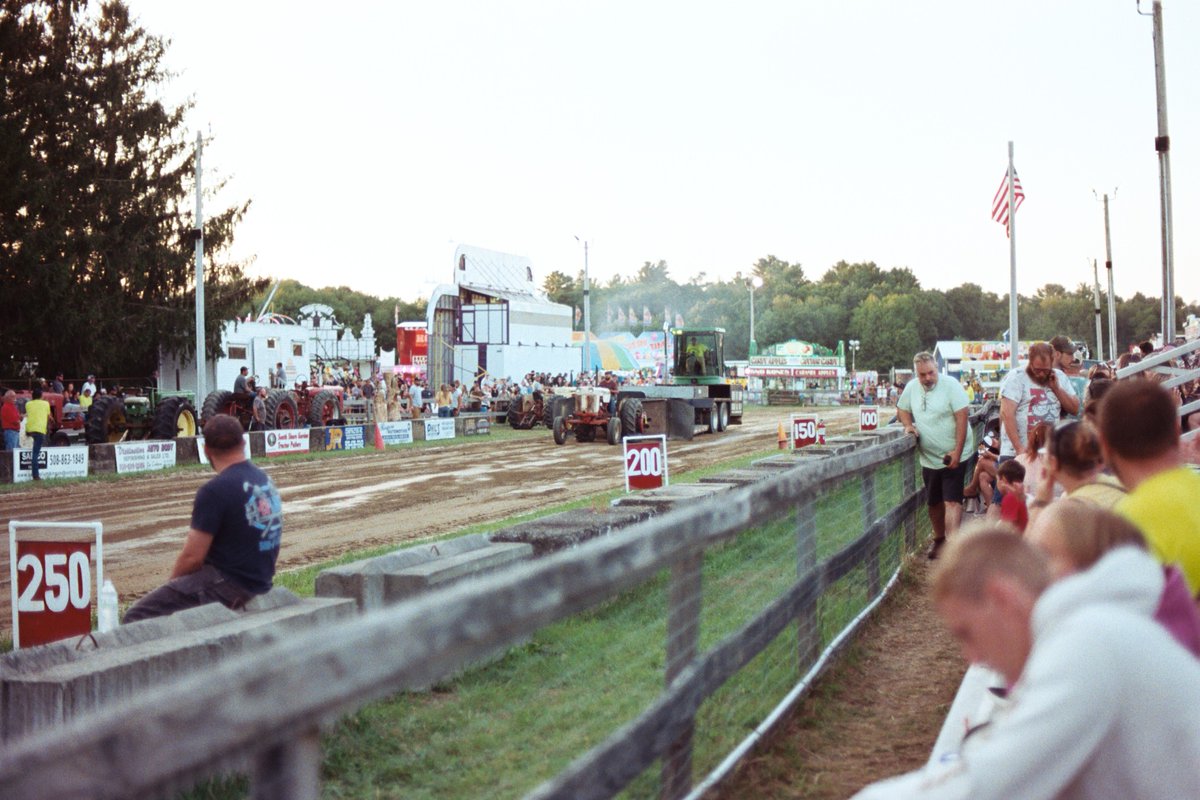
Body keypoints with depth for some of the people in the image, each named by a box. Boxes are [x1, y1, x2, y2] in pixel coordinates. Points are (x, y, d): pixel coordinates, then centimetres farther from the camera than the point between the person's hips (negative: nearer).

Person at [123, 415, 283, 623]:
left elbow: (192, 557, -16)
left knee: (137, 617, -11)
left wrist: (172, 584, 4)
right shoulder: (265, 481, 8)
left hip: (227, 587, -9)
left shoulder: (215, 491, -17)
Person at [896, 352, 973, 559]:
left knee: (952, 502, -13)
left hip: (953, 456, -5)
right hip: (928, 458, 6)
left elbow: (961, 417, -16)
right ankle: (939, 538, 37)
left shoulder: (950, 385, -14)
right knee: (934, 502, 17)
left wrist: (957, 452, -20)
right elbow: (902, 409, 20)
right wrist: (908, 425, -3)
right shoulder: (912, 388, 3)